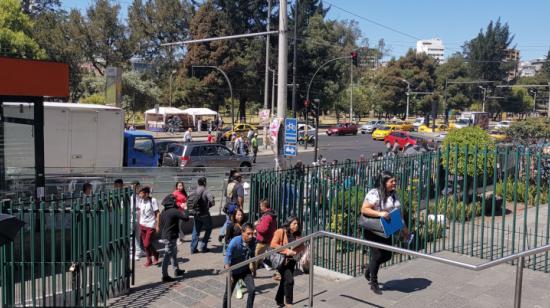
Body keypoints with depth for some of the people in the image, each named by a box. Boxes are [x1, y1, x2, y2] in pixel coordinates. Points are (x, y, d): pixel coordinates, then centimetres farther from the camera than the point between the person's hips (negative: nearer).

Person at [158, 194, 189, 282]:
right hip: (171, 237, -9)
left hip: (164, 236, 9)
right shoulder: (174, 211, -18)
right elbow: (186, 218, -20)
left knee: (174, 253, 23)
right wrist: (182, 212, -2)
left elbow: (160, 224, 13)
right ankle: (165, 276, 1)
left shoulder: (163, 212, 8)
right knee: (167, 256, -4)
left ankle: (176, 270, 36)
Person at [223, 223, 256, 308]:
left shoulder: (253, 241, -16)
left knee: (252, 290, -9)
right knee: (228, 294, 10)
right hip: (234, 271, -3)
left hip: (245, 270, 3)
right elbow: (227, 258, -29)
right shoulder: (234, 242, -30)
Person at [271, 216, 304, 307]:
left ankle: (279, 300, 36)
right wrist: (286, 250, -23)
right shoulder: (280, 232, -14)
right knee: (289, 280, -15)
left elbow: (301, 247, 7)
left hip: (291, 260, 6)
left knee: (285, 280, 17)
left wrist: (294, 251, -14)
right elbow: (273, 244, -20)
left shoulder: (297, 235, 2)